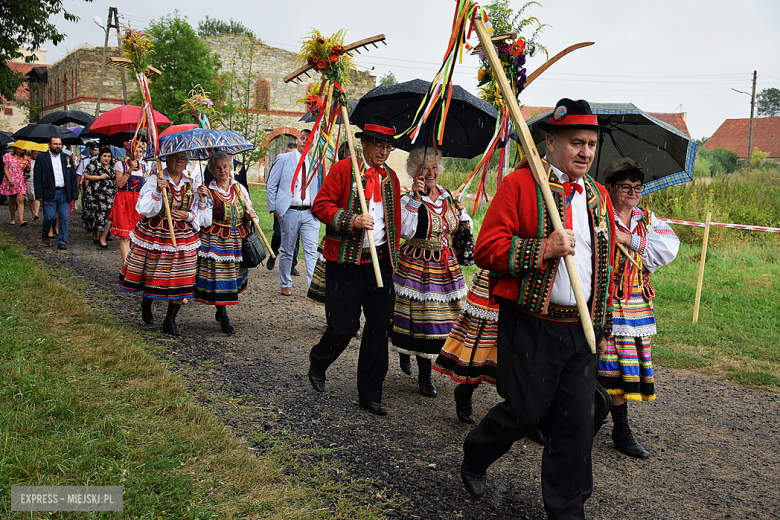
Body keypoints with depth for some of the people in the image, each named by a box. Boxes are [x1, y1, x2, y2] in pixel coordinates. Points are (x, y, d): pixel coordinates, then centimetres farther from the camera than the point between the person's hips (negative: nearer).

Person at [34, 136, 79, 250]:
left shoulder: (68, 158, 9)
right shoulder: (41, 158, 3)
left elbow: (74, 176, 9)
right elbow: (37, 177, 0)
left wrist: (74, 194, 2)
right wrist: (39, 194, -7)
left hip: (64, 193, 2)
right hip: (49, 193, -2)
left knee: (64, 218, 0)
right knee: (49, 217, -1)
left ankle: (62, 241, 9)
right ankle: (45, 233, 29)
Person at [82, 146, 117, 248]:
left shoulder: (113, 166, 15)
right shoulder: (94, 164, 2)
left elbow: (116, 179, 25)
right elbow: (86, 175, -4)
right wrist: (99, 177, -13)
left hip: (109, 196, 3)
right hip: (95, 194, -3)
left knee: (109, 216, -10)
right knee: (95, 215, 5)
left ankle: (102, 238, -2)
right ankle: (95, 235, 27)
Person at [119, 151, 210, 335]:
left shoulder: (191, 185, 6)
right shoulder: (154, 180, -4)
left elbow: (198, 214, 9)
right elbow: (144, 209, -12)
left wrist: (188, 216, -12)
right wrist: (157, 192, -24)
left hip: (183, 238, 2)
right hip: (153, 235, -2)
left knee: (179, 279, -2)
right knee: (153, 274, 10)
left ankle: (170, 321, 7)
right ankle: (146, 303, 41)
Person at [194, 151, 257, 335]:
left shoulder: (239, 188, 8)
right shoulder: (208, 192, -5)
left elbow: (249, 209, 20)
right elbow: (206, 222, -10)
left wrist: (250, 215, -2)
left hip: (238, 239, 4)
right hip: (216, 240, -4)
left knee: (235, 274, 9)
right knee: (218, 275, -4)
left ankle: (220, 310, 30)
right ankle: (223, 317, 9)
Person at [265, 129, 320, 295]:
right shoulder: (284, 159, 4)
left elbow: (318, 189, 19)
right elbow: (271, 185, 4)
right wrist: (274, 208, -2)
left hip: (309, 213, 2)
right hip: (289, 212, -2)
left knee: (312, 251, -7)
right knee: (287, 251, 8)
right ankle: (286, 285, 22)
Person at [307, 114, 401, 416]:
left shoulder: (391, 177, 14)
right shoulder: (343, 169, -2)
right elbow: (321, 205, -8)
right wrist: (351, 221, -21)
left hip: (380, 263, 5)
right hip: (345, 263, -5)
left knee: (379, 329, 4)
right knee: (344, 327, -2)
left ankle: (370, 396, 17)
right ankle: (317, 364, 32)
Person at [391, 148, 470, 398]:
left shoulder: (448, 196, 11)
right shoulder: (408, 200, -7)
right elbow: (406, 231, -23)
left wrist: (461, 213, -1)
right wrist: (416, 199, -26)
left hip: (447, 268, 5)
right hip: (418, 267, -5)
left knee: (441, 317, 6)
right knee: (421, 317, -3)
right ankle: (424, 376, 16)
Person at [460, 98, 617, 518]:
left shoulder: (599, 196, 14)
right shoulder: (519, 184, -6)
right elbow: (486, 249, -12)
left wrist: (603, 326, 21)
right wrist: (543, 249, -22)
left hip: (583, 329, 6)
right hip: (532, 326, -6)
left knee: (577, 422, 8)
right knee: (524, 411, 2)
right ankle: (473, 459, 33)